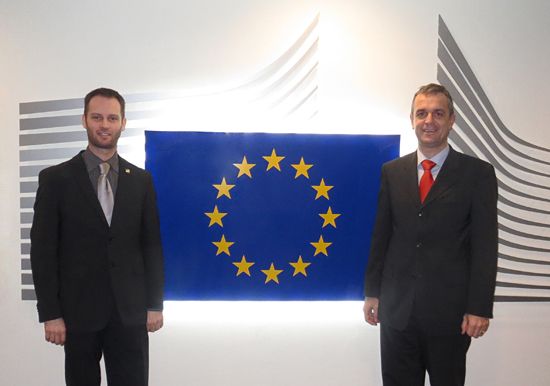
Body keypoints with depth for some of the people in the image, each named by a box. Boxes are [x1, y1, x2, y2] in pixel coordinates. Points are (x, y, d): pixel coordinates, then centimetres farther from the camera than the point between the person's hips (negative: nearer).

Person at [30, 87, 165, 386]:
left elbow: (152, 245, 6)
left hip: (130, 310, 2)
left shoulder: (141, 180, 5)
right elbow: (43, 249, -4)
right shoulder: (55, 178, -2)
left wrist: (155, 304, 2)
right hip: (78, 309, -1)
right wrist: (50, 313, -7)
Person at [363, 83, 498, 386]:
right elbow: (380, 235, 7)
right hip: (396, 307, 2)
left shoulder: (478, 173, -4)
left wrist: (480, 308, -10)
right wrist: (372, 292, 6)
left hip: (450, 308, -2)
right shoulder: (392, 171, 5)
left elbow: (485, 245, -6)